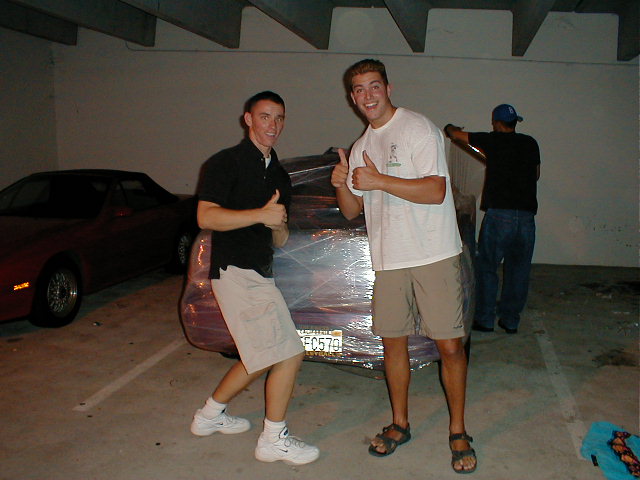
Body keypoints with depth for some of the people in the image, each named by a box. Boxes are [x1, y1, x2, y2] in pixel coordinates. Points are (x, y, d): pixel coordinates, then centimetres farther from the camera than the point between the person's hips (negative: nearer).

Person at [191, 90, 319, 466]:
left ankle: (210, 414, 34)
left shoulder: (280, 176, 17)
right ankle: (275, 440, 8)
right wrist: (260, 215, -21)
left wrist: (278, 224, -7)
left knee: (261, 357, 17)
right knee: (289, 354, -8)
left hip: (260, 273, 9)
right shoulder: (227, 162, -6)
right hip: (236, 271, -9)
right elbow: (206, 216, -17)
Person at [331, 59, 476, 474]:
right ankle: (400, 424, 28)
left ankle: (458, 432, 15)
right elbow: (352, 211, 16)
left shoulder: (419, 129, -5)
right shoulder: (360, 147, 16)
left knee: (450, 346, -2)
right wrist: (342, 185, -5)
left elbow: (436, 191, -16)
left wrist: (378, 181, -18)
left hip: (434, 256, -6)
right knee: (393, 342, 11)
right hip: (388, 260, 6)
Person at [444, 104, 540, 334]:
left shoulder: (493, 140, 0)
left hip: (498, 213, -4)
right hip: (527, 214, 4)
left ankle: (485, 320, 11)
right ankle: (510, 320, 19)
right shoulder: (530, 143, 11)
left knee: (487, 268, 7)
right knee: (518, 270, 11)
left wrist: (450, 128, 33)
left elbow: (455, 134, 10)